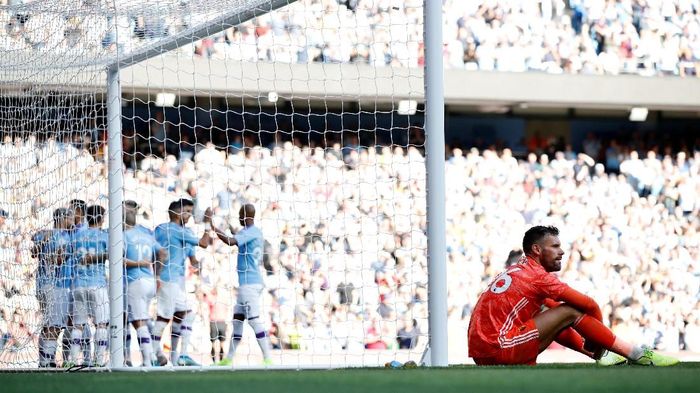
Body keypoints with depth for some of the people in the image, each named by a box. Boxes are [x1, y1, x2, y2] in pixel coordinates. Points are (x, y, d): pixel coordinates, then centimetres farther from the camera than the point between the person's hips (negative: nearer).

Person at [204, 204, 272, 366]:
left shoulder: (249, 232, -14)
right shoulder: (257, 232, 16)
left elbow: (230, 241, -28)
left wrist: (211, 225, -25)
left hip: (249, 283, -10)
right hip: (251, 282, 10)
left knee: (254, 319, -12)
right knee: (237, 319, 14)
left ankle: (267, 359, -15)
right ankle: (229, 359, 18)